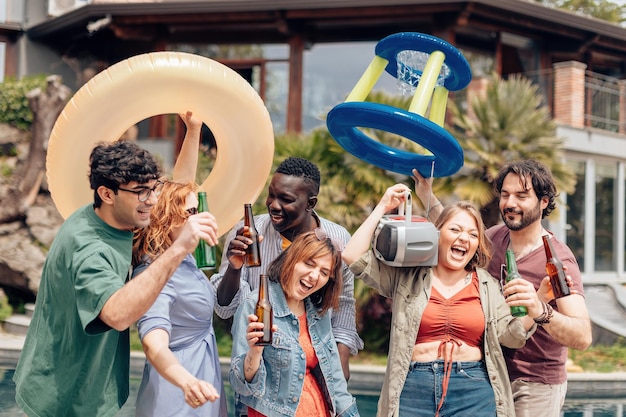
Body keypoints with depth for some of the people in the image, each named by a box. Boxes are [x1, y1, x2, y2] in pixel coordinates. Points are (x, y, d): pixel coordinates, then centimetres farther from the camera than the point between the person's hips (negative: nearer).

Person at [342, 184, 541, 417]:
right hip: (413, 390, -1)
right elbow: (353, 256, -1)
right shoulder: (406, 276, 6)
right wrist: (383, 208, 2)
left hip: (474, 392, 1)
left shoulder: (487, 285, 11)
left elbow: (510, 337, 6)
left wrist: (530, 313, -17)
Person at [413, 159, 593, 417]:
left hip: (536, 386, -5)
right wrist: (428, 197, 18)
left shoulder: (557, 259, -18)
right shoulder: (496, 237, 0)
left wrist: (541, 311, -46)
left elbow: (583, 337, -28)